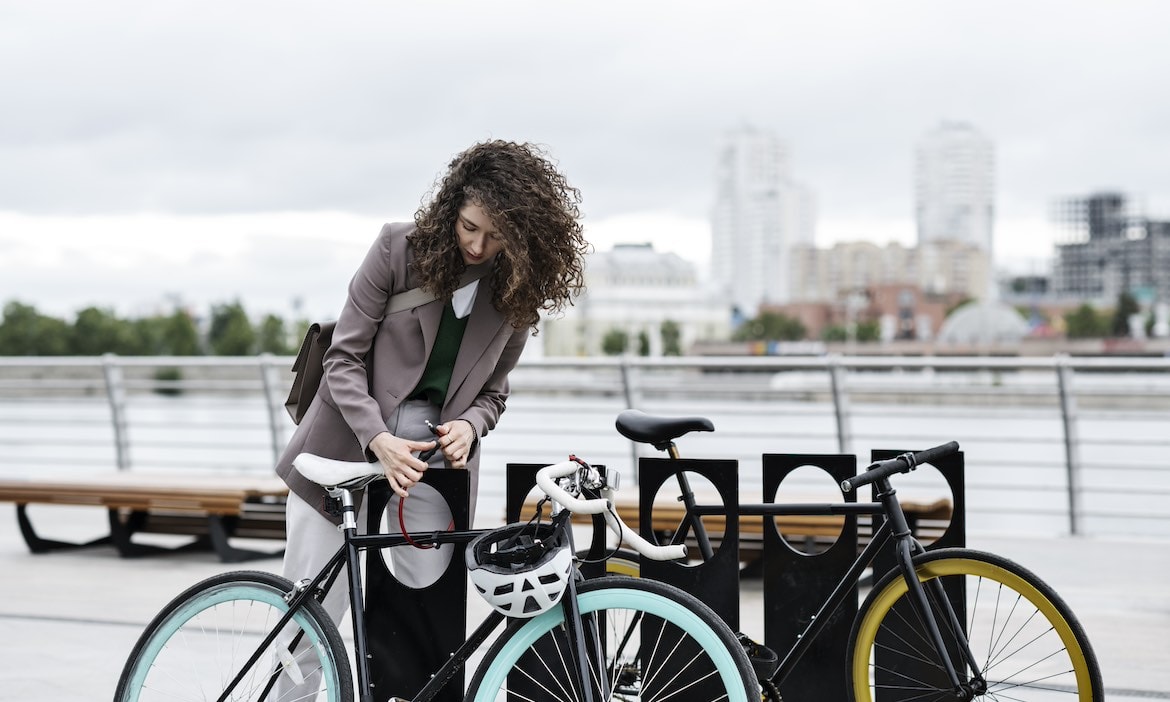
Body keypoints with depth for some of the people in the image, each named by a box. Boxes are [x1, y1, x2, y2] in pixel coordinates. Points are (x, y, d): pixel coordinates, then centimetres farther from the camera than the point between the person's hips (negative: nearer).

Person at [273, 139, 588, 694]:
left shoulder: (518, 291, 2)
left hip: (434, 451, 2)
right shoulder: (399, 248, -7)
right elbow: (344, 358, -9)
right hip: (349, 443, -2)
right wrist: (378, 439, -23)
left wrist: (469, 425, -12)